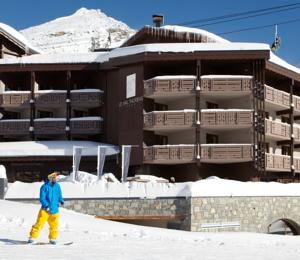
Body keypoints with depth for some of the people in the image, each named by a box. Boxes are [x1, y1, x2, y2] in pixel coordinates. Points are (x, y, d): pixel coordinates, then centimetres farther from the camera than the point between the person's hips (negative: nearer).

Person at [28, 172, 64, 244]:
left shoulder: (57, 186, 7)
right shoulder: (44, 187, -9)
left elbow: (59, 195, 16)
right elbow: (42, 198, -13)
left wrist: (61, 201, -5)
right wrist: (46, 205, -26)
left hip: (54, 210, 4)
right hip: (45, 210, -4)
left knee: (54, 225, 5)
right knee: (39, 223, -6)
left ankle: (52, 239, 22)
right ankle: (32, 237, 5)